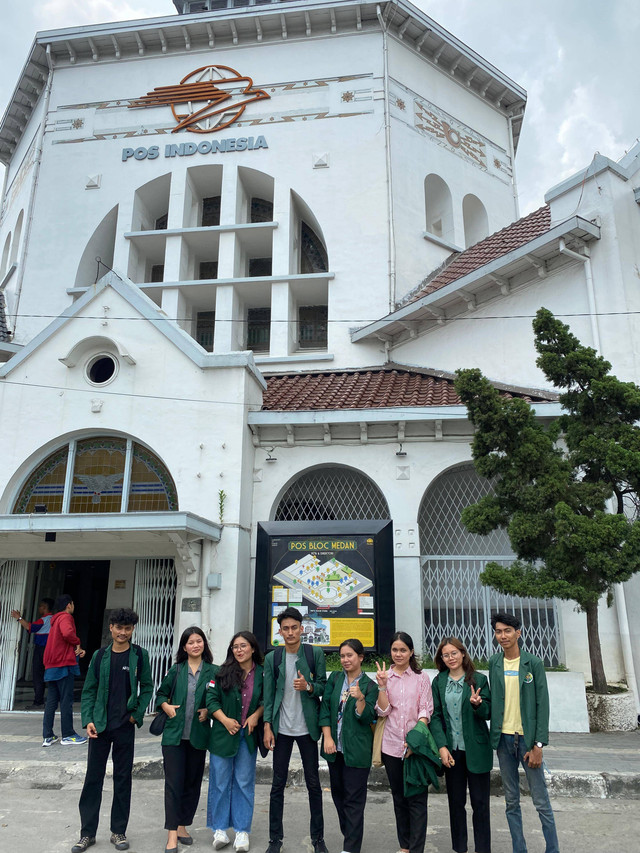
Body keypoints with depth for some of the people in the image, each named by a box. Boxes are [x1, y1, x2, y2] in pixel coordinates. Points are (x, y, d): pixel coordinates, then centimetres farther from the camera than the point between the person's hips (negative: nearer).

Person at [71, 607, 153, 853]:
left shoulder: (140, 655, -2)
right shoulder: (100, 656, 2)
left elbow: (147, 687, 2)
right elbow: (89, 690, 5)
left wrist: (137, 714, -6)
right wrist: (88, 720, -5)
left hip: (125, 726, -1)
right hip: (100, 726, 1)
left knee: (123, 778, 8)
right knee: (93, 777, 7)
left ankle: (118, 831, 21)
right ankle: (87, 833, 20)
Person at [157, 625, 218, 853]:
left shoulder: (213, 671, 0)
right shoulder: (176, 670, 3)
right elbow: (160, 693, 14)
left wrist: (208, 711, -9)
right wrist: (166, 706, -4)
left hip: (198, 736, 1)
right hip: (174, 734, -1)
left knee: (193, 782, 11)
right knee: (174, 782, -3)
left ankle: (182, 826, 27)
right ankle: (172, 834, 5)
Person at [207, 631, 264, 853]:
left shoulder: (262, 674, -1)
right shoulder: (222, 672, -4)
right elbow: (212, 699, -4)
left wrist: (257, 714, -9)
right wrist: (225, 720, -14)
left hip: (248, 735, 0)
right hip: (223, 734, 0)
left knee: (244, 783, 7)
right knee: (220, 782, 6)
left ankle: (242, 831, 17)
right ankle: (220, 830, 19)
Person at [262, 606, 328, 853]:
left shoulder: (315, 653, -2)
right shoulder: (272, 658, 1)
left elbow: (323, 686, 1)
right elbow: (268, 694, 2)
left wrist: (308, 686, -19)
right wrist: (267, 727, -3)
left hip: (307, 728, -1)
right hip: (281, 728, 1)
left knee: (314, 784, 8)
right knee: (278, 784, 8)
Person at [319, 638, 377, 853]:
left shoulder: (369, 686, -5)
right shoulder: (334, 679, 5)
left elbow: (367, 718, -9)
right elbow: (325, 708, 2)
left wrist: (360, 698, -27)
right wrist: (327, 738, -7)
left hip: (357, 750, -4)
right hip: (335, 747, 4)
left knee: (354, 799, -1)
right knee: (338, 793, 15)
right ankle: (349, 834, 32)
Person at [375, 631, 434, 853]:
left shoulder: (421, 677, 1)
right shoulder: (385, 676, 4)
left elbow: (426, 710, -3)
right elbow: (383, 711, -1)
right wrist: (382, 685, -14)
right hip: (391, 745, 2)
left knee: (417, 799, -2)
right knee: (399, 797, 14)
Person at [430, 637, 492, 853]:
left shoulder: (478, 679, -3)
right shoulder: (438, 682, 3)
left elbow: (488, 712, -3)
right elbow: (435, 716, 1)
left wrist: (477, 704, -25)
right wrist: (442, 747, -9)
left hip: (476, 750, -2)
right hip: (451, 750, 2)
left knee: (480, 802, 5)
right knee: (455, 802, 11)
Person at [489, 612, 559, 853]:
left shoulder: (533, 663, -6)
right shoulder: (494, 663, 5)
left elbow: (542, 704, -7)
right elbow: (494, 701, 10)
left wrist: (538, 745, -10)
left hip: (527, 739, -3)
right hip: (504, 739, 3)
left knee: (541, 802, 1)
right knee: (511, 801, 11)